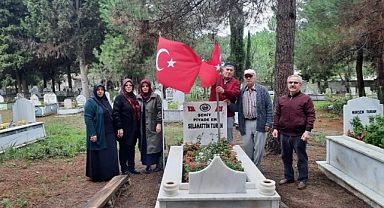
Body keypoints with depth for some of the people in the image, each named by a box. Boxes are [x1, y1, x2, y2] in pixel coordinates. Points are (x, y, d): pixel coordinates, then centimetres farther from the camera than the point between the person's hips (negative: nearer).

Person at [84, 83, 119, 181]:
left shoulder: (105, 101, 13)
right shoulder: (90, 102, -9)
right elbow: (88, 119, -15)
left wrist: (114, 131, 16)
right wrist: (92, 134, -21)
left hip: (109, 134, 8)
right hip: (98, 134, -7)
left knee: (110, 154, 12)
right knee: (99, 156, 0)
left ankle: (110, 174, 24)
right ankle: (98, 176, 12)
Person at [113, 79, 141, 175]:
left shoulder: (134, 97, 12)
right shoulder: (119, 98, -10)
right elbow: (116, 113, -15)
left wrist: (138, 127, 15)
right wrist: (119, 128, -19)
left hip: (134, 128, 7)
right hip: (124, 129, -7)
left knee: (132, 148, 14)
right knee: (124, 148, 4)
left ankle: (131, 167, 24)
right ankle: (124, 168, 15)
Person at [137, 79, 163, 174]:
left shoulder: (156, 97, -1)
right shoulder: (138, 98, 9)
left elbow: (160, 110, -4)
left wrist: (159, 123, -11)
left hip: (153, 127, -3)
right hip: (142, 127, 3)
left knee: (155, 146, 0)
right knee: (144, 146, 5)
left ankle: (158, 164, 12)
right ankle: (148, 165, 14)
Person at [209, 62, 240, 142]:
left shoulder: (236, 82, 4)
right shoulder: (216, 77, 8)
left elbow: (236, 93, -14)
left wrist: (224, 91, -31)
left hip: (228, 115, 0)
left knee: (228, 138, 8)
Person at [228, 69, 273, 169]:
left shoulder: (262, 90, 1)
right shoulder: (241, 92, 11)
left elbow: (269, 107, -2)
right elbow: (238, 108, 11)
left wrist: (268, 123, -8)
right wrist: (230, 104, -9)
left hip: (259, 123, -3)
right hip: (246, 124, 4)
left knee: (258, 149, 2)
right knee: (247, 148, 11)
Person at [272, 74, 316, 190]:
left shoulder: (306, 99, -1)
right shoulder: (282, 99, 12)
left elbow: (311, 115, -5)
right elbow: (277, 114, 16)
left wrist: (307, 130, -13)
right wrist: (275, 128, 8)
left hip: (299, 135, -4)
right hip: (284, 134, 5)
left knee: (301, 157, 5)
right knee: (286, 156, 13)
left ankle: (302, 179, 18)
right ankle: (288, 177, 28)